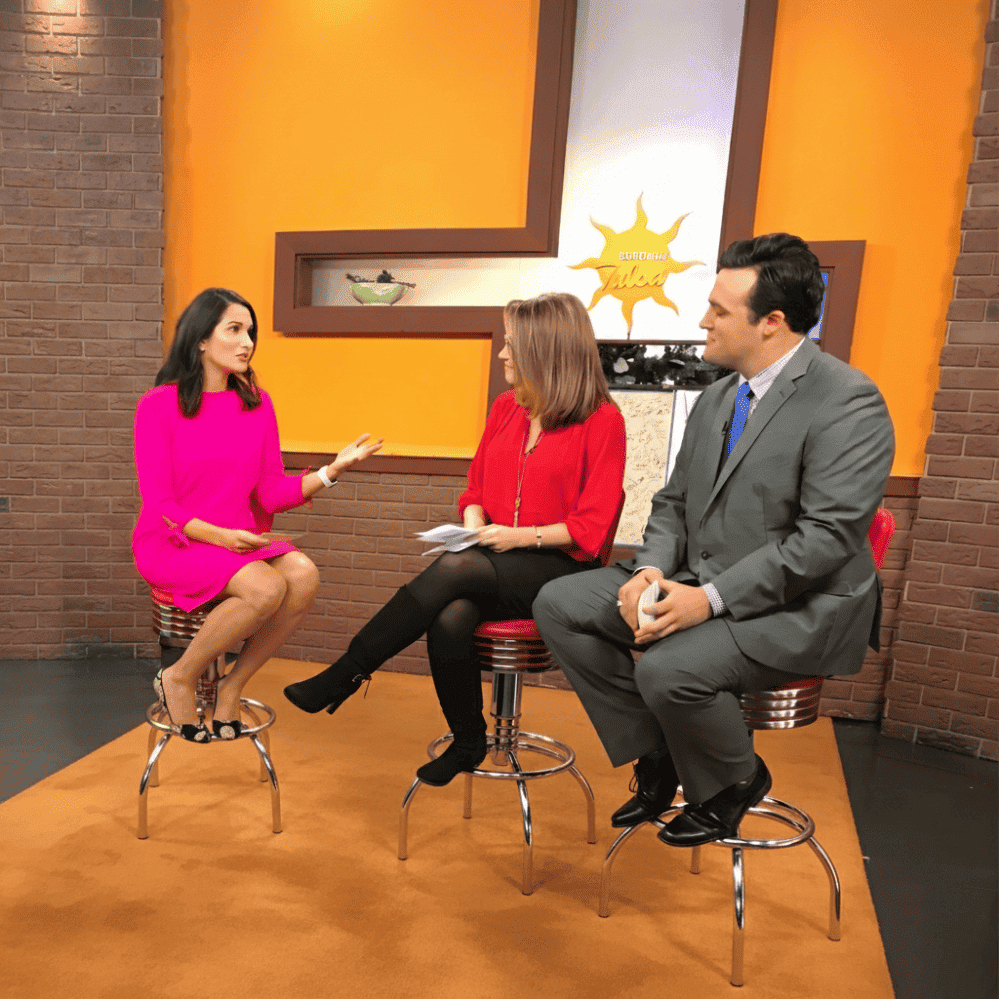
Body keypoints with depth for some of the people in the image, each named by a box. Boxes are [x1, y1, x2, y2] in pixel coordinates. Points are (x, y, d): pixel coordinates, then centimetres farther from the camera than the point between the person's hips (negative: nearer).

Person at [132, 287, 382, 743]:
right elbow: (159, 504, -9)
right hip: (170, 543, -4)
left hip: (240, 540, 5)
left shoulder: (257, 404, 6)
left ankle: (232, 686, -7)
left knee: (303, 574, -27)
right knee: (266, 586, -32)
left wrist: (331, 471, -10)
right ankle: (178, 679, -5)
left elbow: (272, 494, 3)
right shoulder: (158, 405, -6)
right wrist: (218, 535, -25)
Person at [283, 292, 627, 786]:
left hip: (559, 569, -4)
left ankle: (345, 676, -17)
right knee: (449, 620, -29)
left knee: (455, 567, -32)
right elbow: (475, 491, 18)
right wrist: (474, 526, -3)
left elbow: (590, 529, -8)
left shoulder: (602, 420, -5)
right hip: (493, 563, 5)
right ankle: (467, 743, -4)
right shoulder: (505, 408, 13)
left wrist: (523, 536, -17)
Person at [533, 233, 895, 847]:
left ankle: (734, 783, 4)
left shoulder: (848, 400, -14)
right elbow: (674, 502, 13)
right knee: (559, 604, -5)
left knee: (669, 667, -32)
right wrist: (652, 568, -7)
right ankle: (656, 757, 9)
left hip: (797, 610, -7)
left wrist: (712, 598, -25)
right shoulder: (717, 398, 12)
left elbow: (828, 537, -21)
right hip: (698, 584, 8)